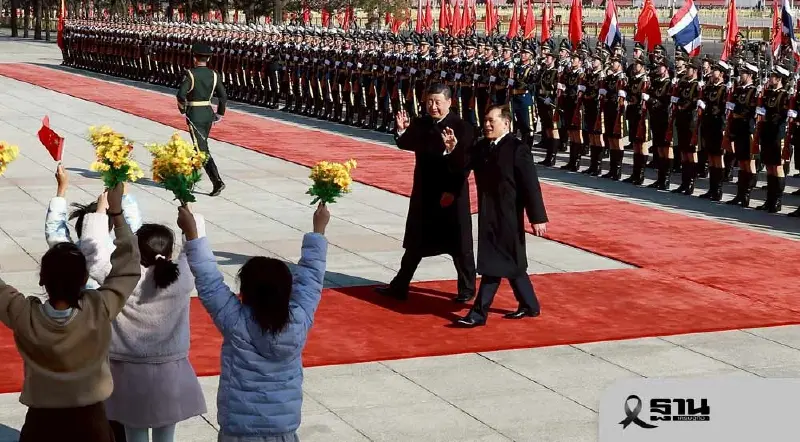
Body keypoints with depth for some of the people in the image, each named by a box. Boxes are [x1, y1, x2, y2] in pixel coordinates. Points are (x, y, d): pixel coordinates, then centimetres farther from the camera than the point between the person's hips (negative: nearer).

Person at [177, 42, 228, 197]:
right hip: (209, 113, 6)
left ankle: (217, 181, -18)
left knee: (202, 149, -7)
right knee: (201, 144, 21)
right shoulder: (214, 75, 2)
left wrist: (182, 108, -2)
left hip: (194, 115, -6)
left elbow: (181, 94, -20)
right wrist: (219, 114, 9)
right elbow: (223, 96, -1)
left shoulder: (190, 74, -12)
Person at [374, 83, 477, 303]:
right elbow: (406, 145, 5)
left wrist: (452, 191, -28)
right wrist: (402, 130, -14)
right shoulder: (420, 124, 2)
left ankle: (467, 288, 22)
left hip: (452, 194, -5)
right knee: (415, 242, 14)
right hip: (423, 193, 5)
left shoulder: (462, 128, -14)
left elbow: (465, 163, -18)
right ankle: (400, 286, 23)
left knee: (459, 244, 7)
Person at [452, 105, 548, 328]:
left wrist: (537, 218, -16)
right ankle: (529, 305, 29)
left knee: (495, 263, -5)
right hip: (489, 214, 8)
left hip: (507, 216, -8)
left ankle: (479, 313, -2)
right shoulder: (482, 147, 8)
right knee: (509, 262, 16)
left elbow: (531, 185, -14)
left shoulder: (518, 149, -14)